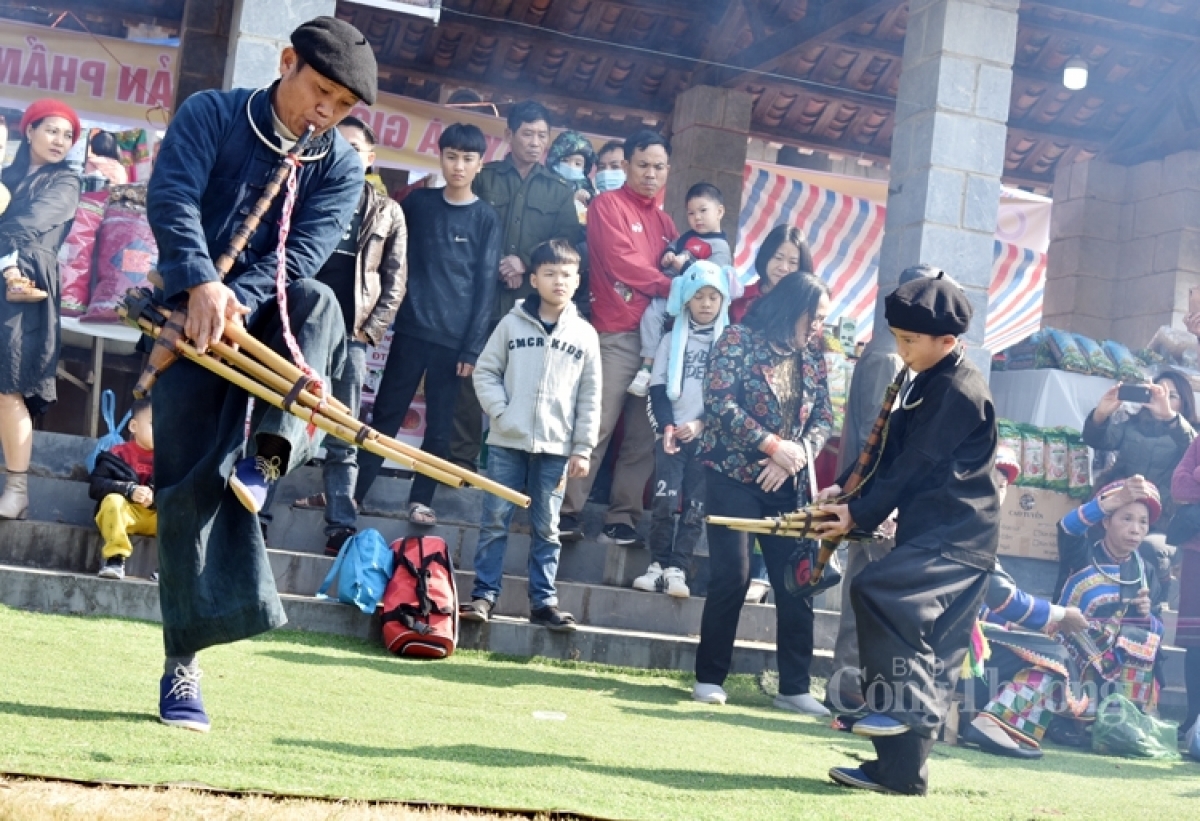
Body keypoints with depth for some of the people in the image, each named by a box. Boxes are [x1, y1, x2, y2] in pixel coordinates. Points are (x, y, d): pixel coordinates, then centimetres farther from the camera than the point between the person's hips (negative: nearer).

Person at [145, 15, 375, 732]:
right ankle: (184, 664, -4)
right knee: (193, 478, -10)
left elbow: (303, 251, -11)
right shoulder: (211, 115, -2)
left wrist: (237, 301, -28)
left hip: (267, 323, 2)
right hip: (191, 315, -2)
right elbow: (171, 197, -18)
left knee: (316, 299, -32)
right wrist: (202, 284, -34)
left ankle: (273, 452, -38)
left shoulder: (341, 167, 4)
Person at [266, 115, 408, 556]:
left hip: (351, 336, 0)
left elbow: (395, 281, 8)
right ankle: (255, 514, 8)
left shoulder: (387, 213, 10)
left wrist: (370, 329, -3)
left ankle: (340, 528, 2)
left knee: (342, 440, 1)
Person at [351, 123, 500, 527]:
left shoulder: (486, 218, 0)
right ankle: (353, 490, 8)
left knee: (439, 424, 4)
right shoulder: (417, 202, 7)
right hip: (410, 329, 2)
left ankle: (421, 498, 13)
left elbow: (485, 286, -2)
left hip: (454, 339, -1)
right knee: (386, 413, 4)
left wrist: (473, 347, -7)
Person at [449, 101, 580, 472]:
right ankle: (461, 459, 4)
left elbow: (568, 245, 4)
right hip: (482, 295, -1)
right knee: (470, 378, -2)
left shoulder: (560, 190, 13)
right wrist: (496, 268, -9)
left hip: (532, 302, 1)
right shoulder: (484, 178, 9)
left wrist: (525, 262, -9)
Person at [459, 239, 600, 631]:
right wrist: (500, 410, -10)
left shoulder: (585, 335, 5)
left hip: (556, 447, 1)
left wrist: (583, 449, 2)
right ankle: (484, 594, 9)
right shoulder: (512, 323, 3)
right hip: (507, 441, 0)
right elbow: (485, 371, 5)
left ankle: (543, 600, 12)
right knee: (495, 521, 2)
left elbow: (589, 397, 6)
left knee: (546, 528, 6)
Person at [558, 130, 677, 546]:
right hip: (616, 333, -6)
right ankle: (568, 510, -2)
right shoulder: (608, 206, 1)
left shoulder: (664, 221, 21)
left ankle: (622, 518, 6)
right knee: (597, 426, -10)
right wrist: (670, 286, -7)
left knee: (644, 434, 2)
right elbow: (622, 263, -10)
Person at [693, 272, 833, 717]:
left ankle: (795, 687, 10)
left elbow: (824, 417, 8)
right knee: (732, 576, -7)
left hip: (789, 485, 5)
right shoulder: (739, 339, -5)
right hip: (734, 476, -5)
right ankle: (710, 677, 7)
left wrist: (797, 455, -12)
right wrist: (774, 445, -17)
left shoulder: (813, 356, 11)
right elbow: (719, 402, -14)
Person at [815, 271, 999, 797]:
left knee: (874, 589, -28)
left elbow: (914, 466, -16)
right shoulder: (925, 383, 18)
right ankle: (900, 769, 12)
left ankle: (908, 703, -18)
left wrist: (859, 515, -14)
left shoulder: (960, 391, -13)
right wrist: (846, 490, 5)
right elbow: (890, 454, 18)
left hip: (955, 537, -10)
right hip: (927, 532, 10)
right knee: (927, 650, 9)